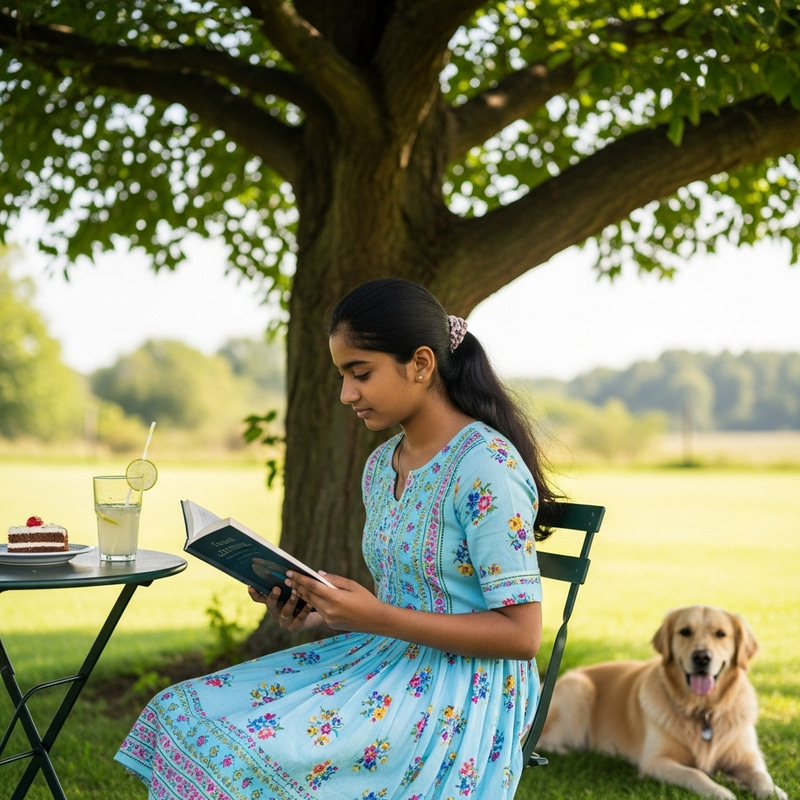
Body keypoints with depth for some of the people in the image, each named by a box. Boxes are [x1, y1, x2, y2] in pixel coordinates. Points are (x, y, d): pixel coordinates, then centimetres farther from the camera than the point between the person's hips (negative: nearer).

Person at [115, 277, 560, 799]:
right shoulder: (381, 467, 11)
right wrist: (324, 614, -1)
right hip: (388, 663, 8)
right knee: (183, 713, -6)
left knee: (242, 754, -25)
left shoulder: (486, 466, -16)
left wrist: (377, 618, -22)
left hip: (464, 692, -8)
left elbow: (521, 633, -18)